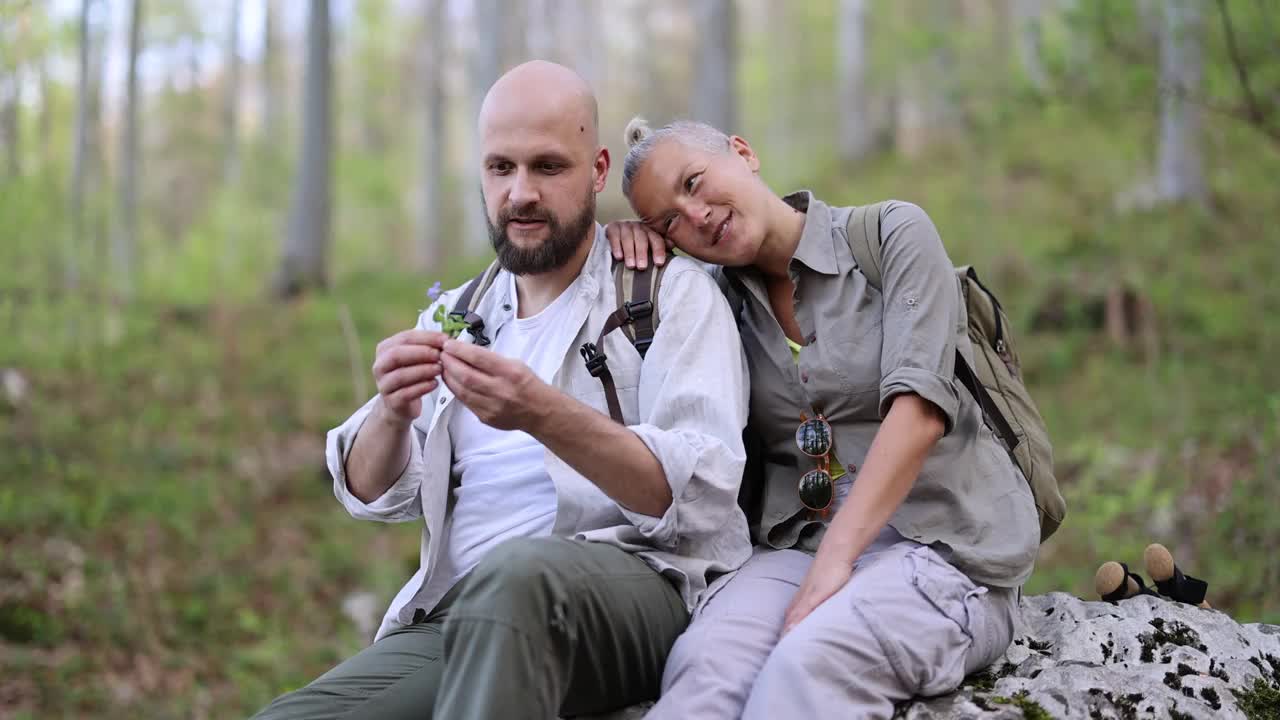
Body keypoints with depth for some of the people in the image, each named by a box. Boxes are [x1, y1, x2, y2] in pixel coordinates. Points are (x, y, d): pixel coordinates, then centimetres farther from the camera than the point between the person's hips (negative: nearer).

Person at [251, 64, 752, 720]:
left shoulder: (673, 292, 3)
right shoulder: (454, 315, 20)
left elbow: (699, 497, -10)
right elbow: (373, 493, 13)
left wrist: (543, 414, -25)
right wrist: (391, 414, -11)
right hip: (457, 616, 4)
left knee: (514, 576, -38)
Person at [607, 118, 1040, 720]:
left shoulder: (894, 235, 0)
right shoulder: (722, 298, 14)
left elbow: (919, 408, -12)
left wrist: (834, 562, -21)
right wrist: (627, 244, 6)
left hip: (947, 542, -3)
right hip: (796, 544, 4)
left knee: (808, 665, -37)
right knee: (705, 664, -32)